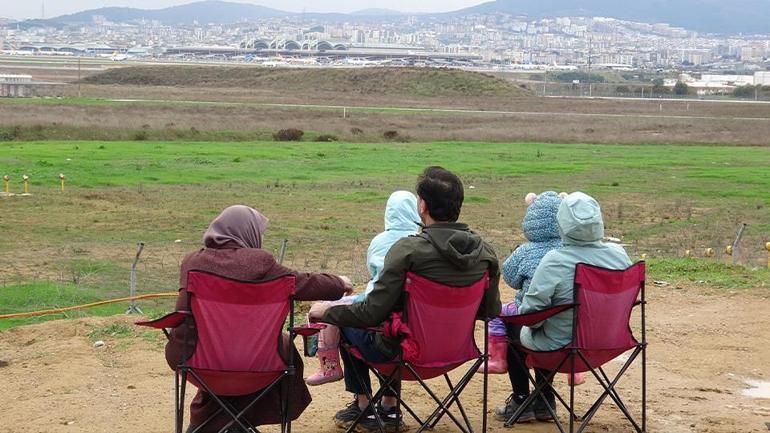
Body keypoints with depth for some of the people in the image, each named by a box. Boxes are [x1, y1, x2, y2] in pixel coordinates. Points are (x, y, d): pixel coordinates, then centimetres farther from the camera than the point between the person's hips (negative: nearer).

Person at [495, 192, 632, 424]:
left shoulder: (555, 261, -26)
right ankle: (544, 402, 37)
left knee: (512, 325, 24)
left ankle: (521, 402, 28)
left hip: (561, 346, -5)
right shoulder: (619, 255, -10)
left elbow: (530, 311, -22)